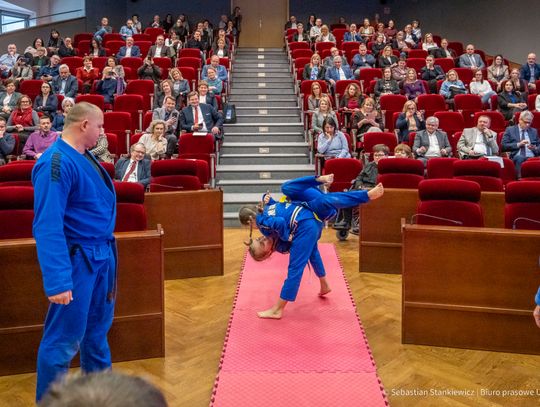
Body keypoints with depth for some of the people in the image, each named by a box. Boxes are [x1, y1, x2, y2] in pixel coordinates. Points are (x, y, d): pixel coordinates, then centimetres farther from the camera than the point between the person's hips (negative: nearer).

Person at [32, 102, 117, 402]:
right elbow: (48, 226, -25)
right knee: (63, 339, 2)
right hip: (76, 259, -9)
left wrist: (107, 251, 14)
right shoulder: (56, 163, -21)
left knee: (97, 329, 21)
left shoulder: (84, 157, 7)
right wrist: (57, 280, -29)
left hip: (101, 254, 9)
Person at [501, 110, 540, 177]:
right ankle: (520, 178, -44)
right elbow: (503, 146, 1)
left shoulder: (534, 131, 24)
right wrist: (518, 144, -10)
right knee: (520, 157, -38)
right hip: (517, 157, -3)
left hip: (532, 158, 3)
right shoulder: (510, 130, 13)